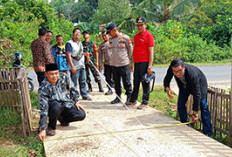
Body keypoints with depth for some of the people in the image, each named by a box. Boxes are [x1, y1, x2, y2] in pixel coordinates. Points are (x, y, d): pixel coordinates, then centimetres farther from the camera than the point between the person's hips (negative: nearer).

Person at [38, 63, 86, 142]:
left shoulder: (64, 77, -14)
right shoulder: (43, 88, -25)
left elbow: (72, 89, 6)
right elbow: (44, 109, -29)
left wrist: (76, 102, 0)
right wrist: (43, 129, -32)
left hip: (66, 104, 4)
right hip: (53, 105, -4)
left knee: (81, 115, -18)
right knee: (57, 106, -40)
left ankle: (62, 119, 13)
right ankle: (51, 126, -10)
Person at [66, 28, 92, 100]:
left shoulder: (80, 43, 17)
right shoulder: (69, 43, -8)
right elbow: (68, 55, -14)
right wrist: (72, 66, -20)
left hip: (82, 66, 8)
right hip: (75, 67, -8)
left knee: (83, 82, 11)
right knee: (74, 83, -3)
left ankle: (85, 95, 18)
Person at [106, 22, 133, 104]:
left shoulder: (125, 38, -10)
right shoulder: (110, 39, 7)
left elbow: (130, 49, 1)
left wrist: (127, 58, 8)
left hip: (124, 64, -5)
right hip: (114, 64, 6)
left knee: (127, 82, 3)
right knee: (116, 82, 14)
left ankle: (129, 97, 15)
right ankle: (118, 97, 26)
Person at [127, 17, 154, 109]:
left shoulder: (148, 35, -7)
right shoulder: (136, 36, 15)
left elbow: (151, 52, -12)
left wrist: (150, 66, -16)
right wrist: (132, 63, 19)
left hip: (144, 63, -7)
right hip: (137, 63, 7)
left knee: (145, 83, 2)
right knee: (136, 83, 15)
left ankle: (145, 102, 11)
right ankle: (133, 100, 26)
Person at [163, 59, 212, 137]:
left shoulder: (192, 74, -44)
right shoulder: (171, 69, -31)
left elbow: (196, 94, -38)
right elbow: (166, 79, -12)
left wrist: (195, 113, -34)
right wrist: (167, 89, -37)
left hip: (199, 83, -5)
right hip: (184, 84, 5)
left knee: (203, 106, -11)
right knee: (180, 104, -6)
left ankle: (208, 134, -5)